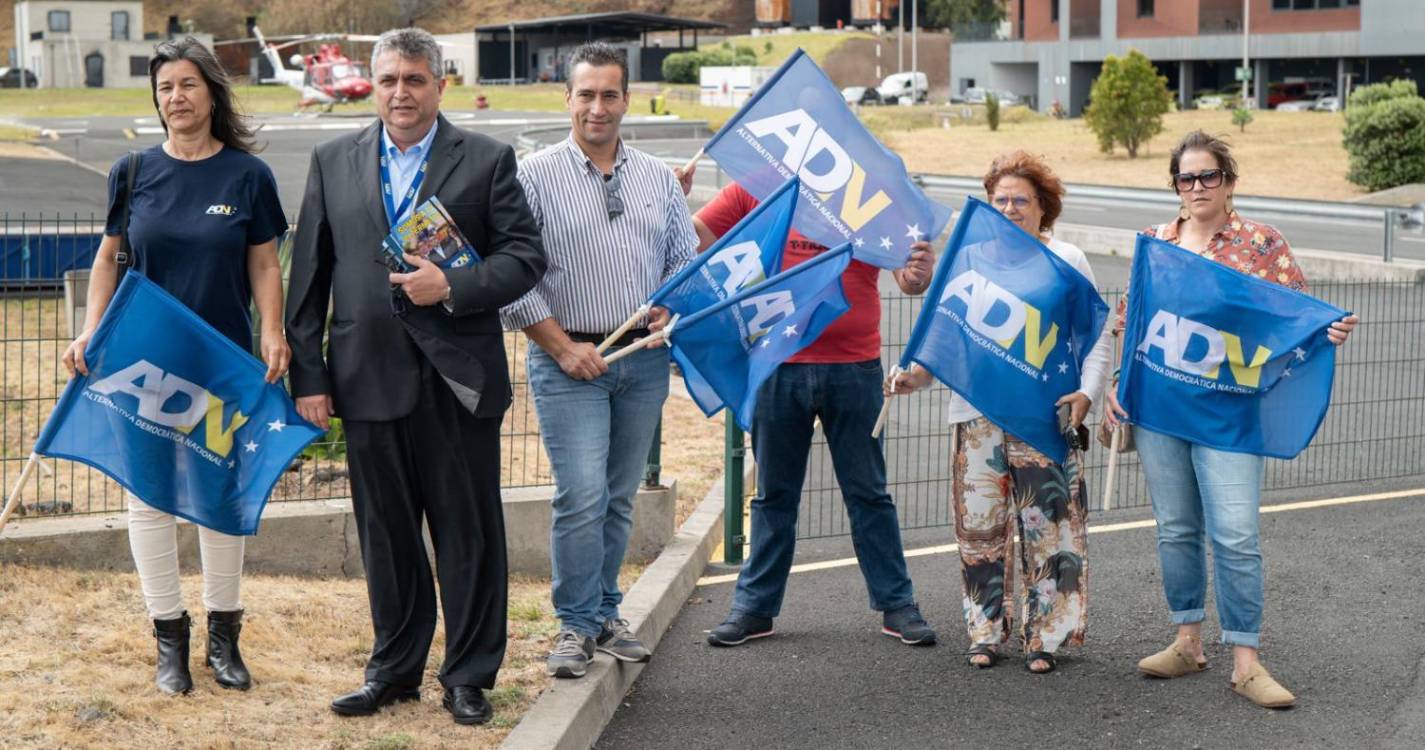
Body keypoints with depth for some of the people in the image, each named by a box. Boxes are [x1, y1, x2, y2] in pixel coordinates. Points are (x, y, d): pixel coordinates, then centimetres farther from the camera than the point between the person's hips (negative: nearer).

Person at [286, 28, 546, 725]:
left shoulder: (487, 160, 1)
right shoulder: (333, 162, 8)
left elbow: (525, 255, -2)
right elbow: (309, 276, 7)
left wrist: (453, 287, -17)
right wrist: (307, 374, 2)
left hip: (459, 378, -2)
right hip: (369, 377, 2)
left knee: (469, 535, 4)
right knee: (385, 534, 12)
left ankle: (469, 677, 16)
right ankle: (393, 669, 25)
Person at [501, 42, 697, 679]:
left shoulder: (657, 178, 11)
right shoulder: (535, 176, -3)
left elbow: (686, 260, 16)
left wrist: (671, 306, -5)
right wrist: (564, 347, -10)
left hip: (644, 360, 4)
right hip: (567, 361, -4)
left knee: (619, 499, 10)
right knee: (582, 498, -11)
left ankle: (604, 613, 22)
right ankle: (576, 625, 1)